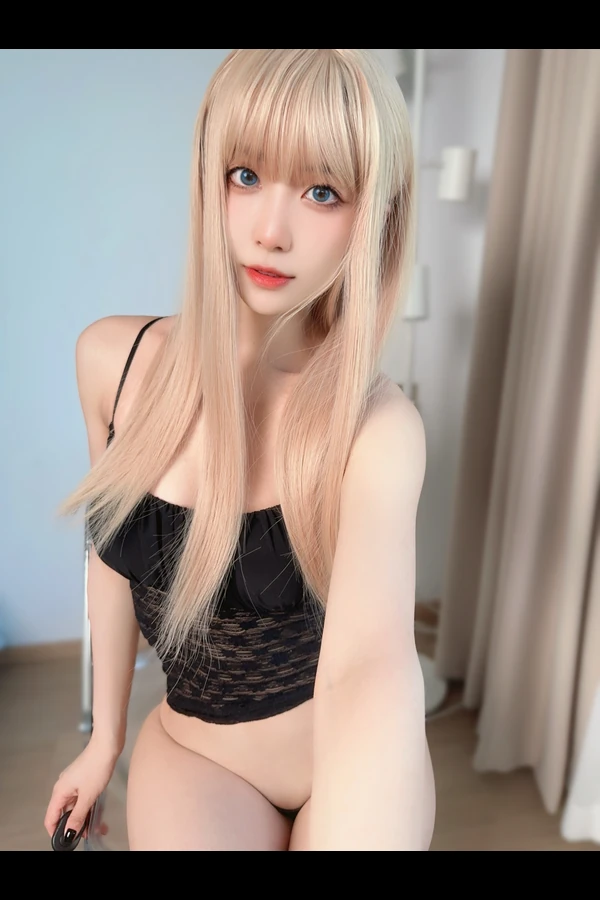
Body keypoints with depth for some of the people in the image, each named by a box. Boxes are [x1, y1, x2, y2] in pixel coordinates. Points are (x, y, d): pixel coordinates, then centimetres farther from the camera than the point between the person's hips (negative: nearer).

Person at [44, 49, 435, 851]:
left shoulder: (375, 424, -25)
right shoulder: (113, 359, -14)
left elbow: (372, 663, -39)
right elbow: (115, 554, 0)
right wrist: (106, 736, 9)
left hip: (350, 760, -1)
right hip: (195, 746, 2)